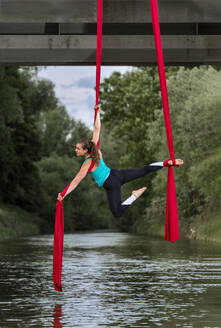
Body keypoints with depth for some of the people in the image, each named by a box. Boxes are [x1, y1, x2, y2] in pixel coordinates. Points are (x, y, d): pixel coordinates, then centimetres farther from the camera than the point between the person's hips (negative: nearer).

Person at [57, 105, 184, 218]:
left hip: (111, 184, -7)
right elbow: (97, 129, 2)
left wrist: (63, 194, -24)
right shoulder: (96, 150, -3)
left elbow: (76, 181, -22)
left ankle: (135, 195, -17)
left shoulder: (87, 165, -18)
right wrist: (98, 113, 9)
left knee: (117, 212, -8)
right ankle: (168, 163, 10)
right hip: (115, 174, 7)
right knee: (144, 171, 14)